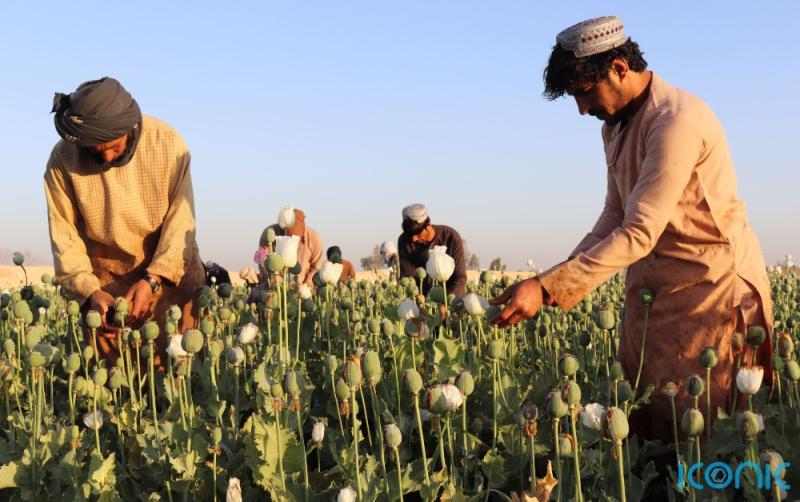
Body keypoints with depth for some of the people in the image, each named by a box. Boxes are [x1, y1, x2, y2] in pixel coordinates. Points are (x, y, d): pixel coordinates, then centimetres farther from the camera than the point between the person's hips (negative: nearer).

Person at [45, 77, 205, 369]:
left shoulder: (167, 142, -15)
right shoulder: (63, 159, -13)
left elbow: (181, 220, -14)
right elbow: (64, 235, -10)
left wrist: (152, 280, -23)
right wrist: (89, 290, -22)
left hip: (171, 272, 0)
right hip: (105, 281, 1)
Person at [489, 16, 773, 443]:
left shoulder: (677, 121, -22)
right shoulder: (616, 125, 10)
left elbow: (639, 234, -27)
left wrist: (546, 289, -30)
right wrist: (565, 276, -4)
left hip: (713, 287, -8)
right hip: (653, 287, 8)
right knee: (642, 416, 7)